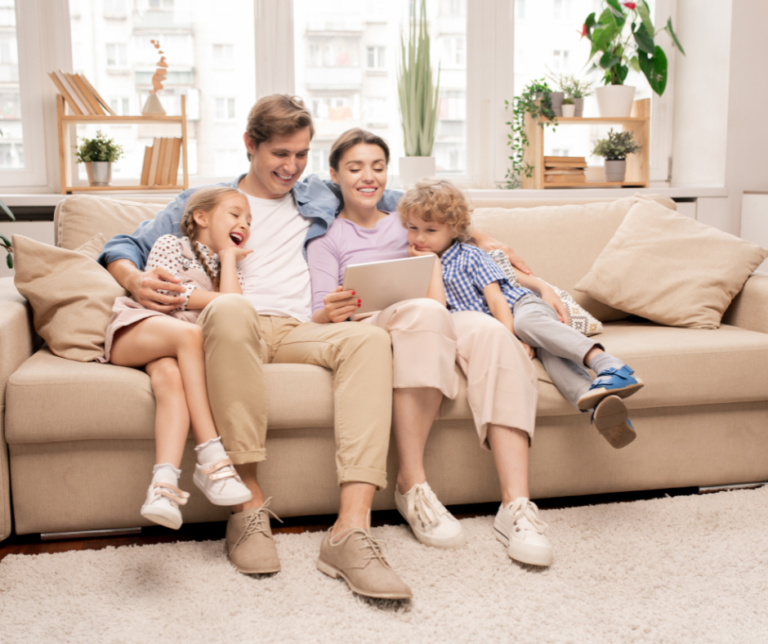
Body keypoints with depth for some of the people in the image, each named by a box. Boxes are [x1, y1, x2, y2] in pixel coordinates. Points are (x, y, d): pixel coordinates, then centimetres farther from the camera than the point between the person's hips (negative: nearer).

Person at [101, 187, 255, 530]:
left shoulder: (231, 268, 25)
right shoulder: (171, 245, 12)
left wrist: (227, 256, 8)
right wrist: (217, 300, 3)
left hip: (175, 347, 3)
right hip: (134, 331, -3)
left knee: (170, 376, -34)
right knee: (189, 332, -36)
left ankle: (164, 483, -53)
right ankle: (211, 456, -41)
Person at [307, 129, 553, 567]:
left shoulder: (407, 223, 28)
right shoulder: (327, 238, 15)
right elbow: (319, 317, 1)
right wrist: (332, 313, -24)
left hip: (431, 325, 4)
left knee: (492, 331, -30)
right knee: (423, 313, -38)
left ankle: (517, 504, -41)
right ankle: (412, 486, -34)